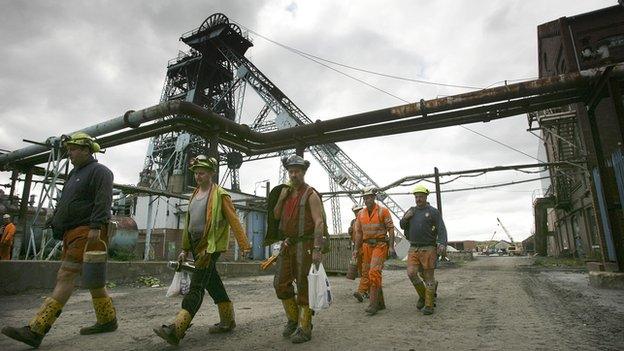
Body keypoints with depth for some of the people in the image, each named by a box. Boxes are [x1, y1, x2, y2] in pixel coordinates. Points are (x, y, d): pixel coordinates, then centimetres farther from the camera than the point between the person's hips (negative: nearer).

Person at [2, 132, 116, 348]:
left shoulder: (99, 171, -6)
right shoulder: (74, 174, 24)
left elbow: (103, 201, -18)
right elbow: (63, 204, 28)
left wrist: (96, 226, -25)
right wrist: (55, 224, 19)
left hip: (86, 233, -10)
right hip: (73, 233, 10)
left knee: (65, 276, -12)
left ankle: (36, 331, -11)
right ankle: (107, 320, 20)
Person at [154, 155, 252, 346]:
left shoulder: (220, 195, -7)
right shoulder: (195, 194, 16)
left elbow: (234, 221, -10)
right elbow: (189, 222, 20)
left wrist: (244, 245, -14)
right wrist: (185, 249, 20)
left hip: (210, 246, -8)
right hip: (196, 244, 8)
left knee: (196, 286, -10)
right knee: (213, 284, 14)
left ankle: (176, 330, -11)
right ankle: (228, 321, 26)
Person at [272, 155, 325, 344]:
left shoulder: (311, 195, -8)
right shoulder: (287, 192, 14)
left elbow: (319, 222, -15)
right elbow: (276, 215, 16)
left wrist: (317, 249, -24)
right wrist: (281, 198, -1)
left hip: (305, 245, -7)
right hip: (288, 244, 7)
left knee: (303, 286, -1)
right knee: (281, 283, 9)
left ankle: (304, 327, 11)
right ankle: (293, 319, 26)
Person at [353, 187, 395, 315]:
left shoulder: (383, 211, -4)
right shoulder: (361, 213, 10)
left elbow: (391, 228, -6)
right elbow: (359, 232, 12)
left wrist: (391, 246, -14)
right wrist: (357, 249, 8)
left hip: (380, 245, -6)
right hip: (367, 246, 6)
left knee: (374, 272, -17)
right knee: (366, 273, 7)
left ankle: (373, 304, -9)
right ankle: (380, 303, 21)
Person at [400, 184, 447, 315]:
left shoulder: (433, 212, -3)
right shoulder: (412, 211, 12)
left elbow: (441, 230, -10)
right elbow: (403, 226, 19)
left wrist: (442, 244, -27)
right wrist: (405, 218, -3)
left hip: (428, 249, -4)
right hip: (413, 249, 4)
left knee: (428, 277, 1)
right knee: (411, 273, -10)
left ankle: (429, 305, 13)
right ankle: (423, 295, 14)